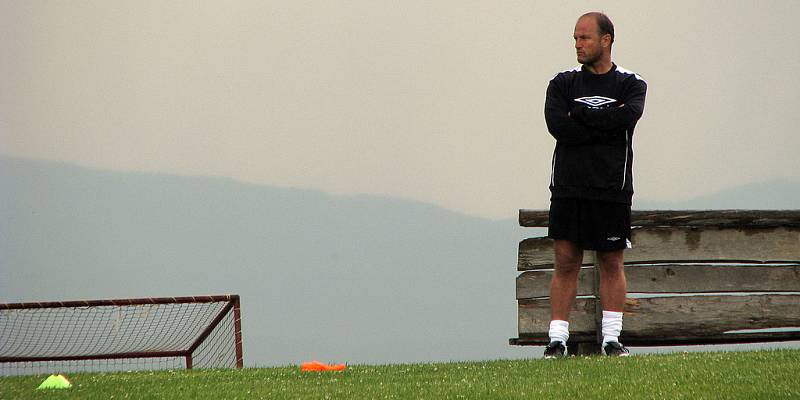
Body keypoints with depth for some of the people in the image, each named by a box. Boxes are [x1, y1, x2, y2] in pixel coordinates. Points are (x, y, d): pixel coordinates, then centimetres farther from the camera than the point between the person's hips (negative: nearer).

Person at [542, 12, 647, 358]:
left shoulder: (631, 85, 6)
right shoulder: (563, 83, 9)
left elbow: (628, 115, -16)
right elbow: (557, 125, -8)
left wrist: (579, 113, -7)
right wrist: (605, 124, -9)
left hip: (612, 189, -1)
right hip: (568, 187, 1)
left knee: (611, 263, 2)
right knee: (566, 262, -3)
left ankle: (612, 338, 7)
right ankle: (557, 339, -2)